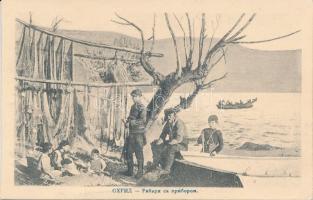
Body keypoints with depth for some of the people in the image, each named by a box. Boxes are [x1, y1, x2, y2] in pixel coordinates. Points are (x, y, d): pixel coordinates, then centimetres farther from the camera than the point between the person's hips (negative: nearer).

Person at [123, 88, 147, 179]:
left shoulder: (142, 108, -12)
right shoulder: (133, 107, 13)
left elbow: (142, 120, -24)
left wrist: (131, 122, -23)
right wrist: (127, 122, 1)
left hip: (139, 133, -8)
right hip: (131, 133, 8)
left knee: (139, 153, -1)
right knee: (128, 152, 10)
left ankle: (140, 171, 9)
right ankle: (130, 171, 21)